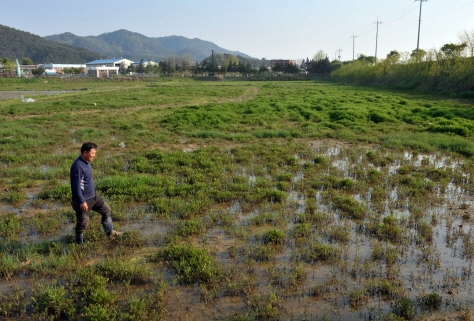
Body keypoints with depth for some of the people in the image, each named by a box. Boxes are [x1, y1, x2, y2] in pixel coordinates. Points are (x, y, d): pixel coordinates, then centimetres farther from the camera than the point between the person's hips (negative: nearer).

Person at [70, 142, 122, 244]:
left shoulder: (86, 162, 3)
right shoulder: (78, 166, -26)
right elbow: (76, 186, -26)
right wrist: (82, 202, -24)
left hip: (93, 196, 10)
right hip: (83, 200, -10)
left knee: (107, 210, 17)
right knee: (83, 222, 5)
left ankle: (110, 232, 31)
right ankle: (79, 243, 25)